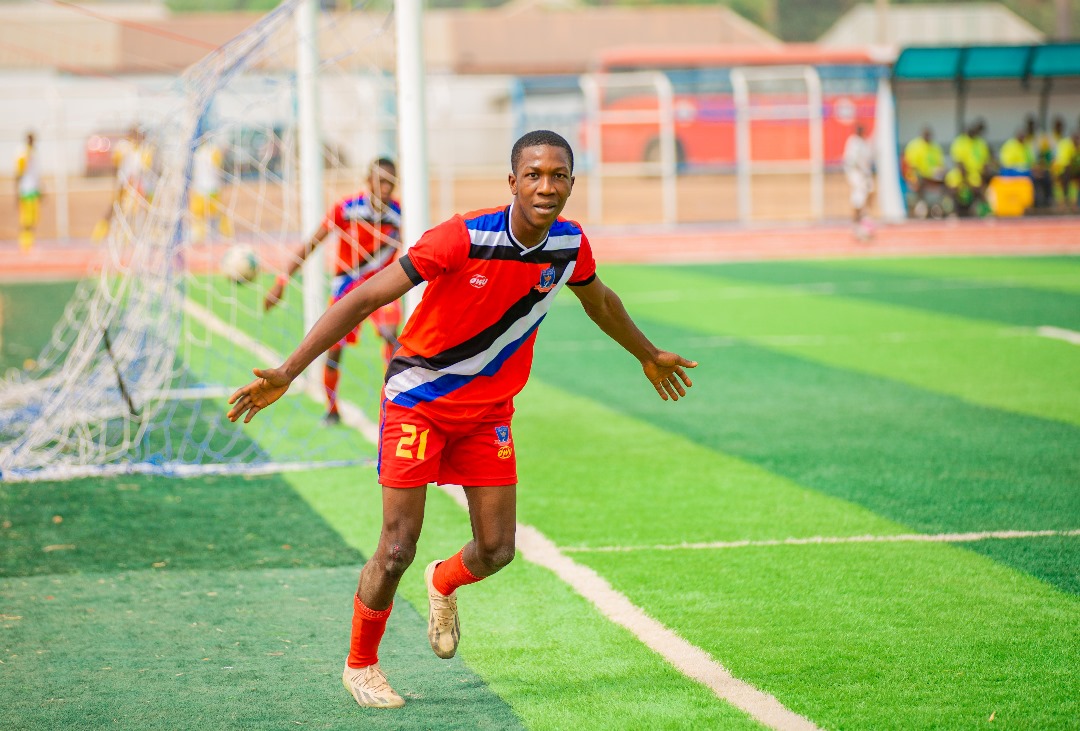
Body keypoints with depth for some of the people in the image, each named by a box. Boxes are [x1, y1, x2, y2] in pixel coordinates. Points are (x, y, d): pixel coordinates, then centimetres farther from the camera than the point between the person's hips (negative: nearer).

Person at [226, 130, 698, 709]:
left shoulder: (570, 244, -8)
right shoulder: (462, 238, -26)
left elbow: (600, 302, 16)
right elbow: (365, 298, -26)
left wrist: (649, 356, 32)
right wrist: (287, 372, -32)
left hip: (488, 411, 5)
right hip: (418, 400, -5)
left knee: (496, 550, 2)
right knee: (397, 549, -8)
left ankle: (444, 583, 39)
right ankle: (360, 666, 16)